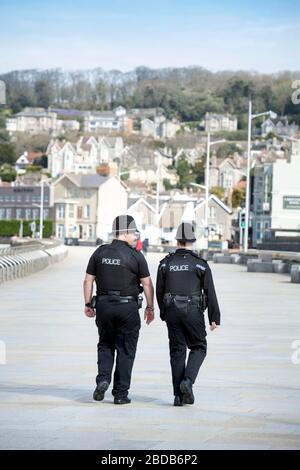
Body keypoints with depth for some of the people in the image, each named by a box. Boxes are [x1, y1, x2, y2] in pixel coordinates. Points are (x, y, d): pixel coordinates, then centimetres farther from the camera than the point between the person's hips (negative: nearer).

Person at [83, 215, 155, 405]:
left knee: (105, 345, 18)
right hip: (127, 307, -3)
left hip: (104, 305, 3)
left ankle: (103, 379, -4)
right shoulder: (135, 255, -7)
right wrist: (150, 307, 5)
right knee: (125, 350, 6)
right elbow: (147, 284, -5)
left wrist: (88, 304, 12)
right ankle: (120, 394, 7)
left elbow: (88, 280, 4)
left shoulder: (100, 253, 3)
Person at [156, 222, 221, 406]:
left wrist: (164, 313, 20)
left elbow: (159, 291, 8)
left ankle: (179, 395, 5)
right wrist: (214, 318, 0)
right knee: (198, 348, 11)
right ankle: (188, 381, -12)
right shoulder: (200, 264, -4)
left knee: (177, 351, 7)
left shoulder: (165, 263, 4)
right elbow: (210, 293, -5)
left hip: (172, 311, 3)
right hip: (193, 311, -3)